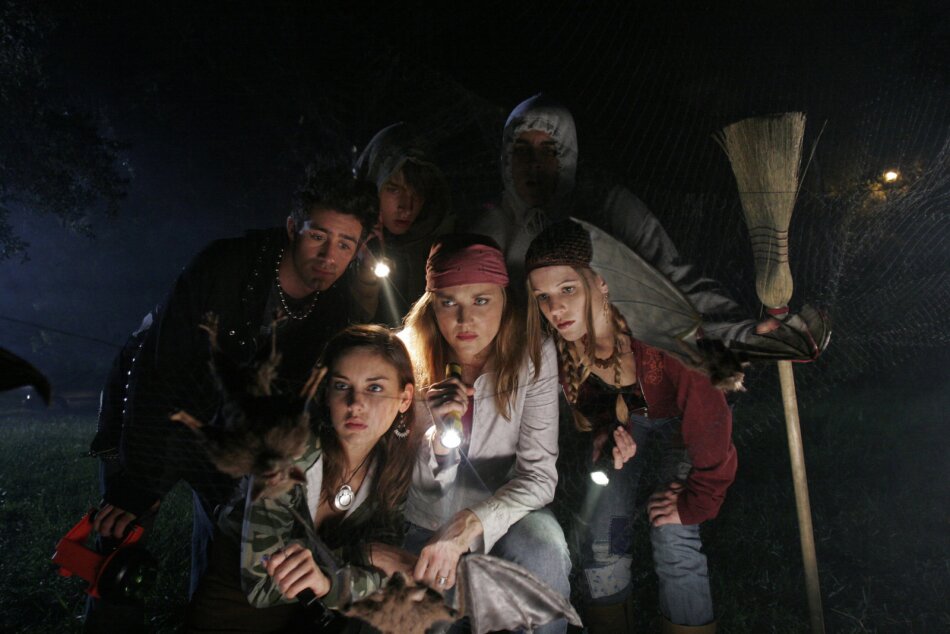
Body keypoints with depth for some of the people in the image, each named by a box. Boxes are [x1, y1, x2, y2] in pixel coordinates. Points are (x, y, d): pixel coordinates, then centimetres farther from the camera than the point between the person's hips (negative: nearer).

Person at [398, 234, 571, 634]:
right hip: (426, 525, 1)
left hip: (503, 512, 0)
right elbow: (421, 490, -10)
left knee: (542, 545, -30)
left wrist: (467, 527, -32)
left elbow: (539, 474, -18)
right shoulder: (409, 359, -15)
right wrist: (438, 437, -33)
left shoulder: (531, 354, -16)